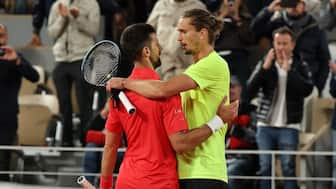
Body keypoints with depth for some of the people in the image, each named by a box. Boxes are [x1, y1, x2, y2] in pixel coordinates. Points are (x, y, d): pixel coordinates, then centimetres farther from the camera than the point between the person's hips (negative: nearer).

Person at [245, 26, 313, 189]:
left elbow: (307, 89, -13)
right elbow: (250, 90, -3)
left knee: (288, 168, -3)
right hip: (265, 126, 2)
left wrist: (288, 70, -16)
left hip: (289, 126, -2)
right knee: (265, 168, 3)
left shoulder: (301, 67, 4)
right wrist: (265, 67, -13)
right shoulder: (264, 64, 8)